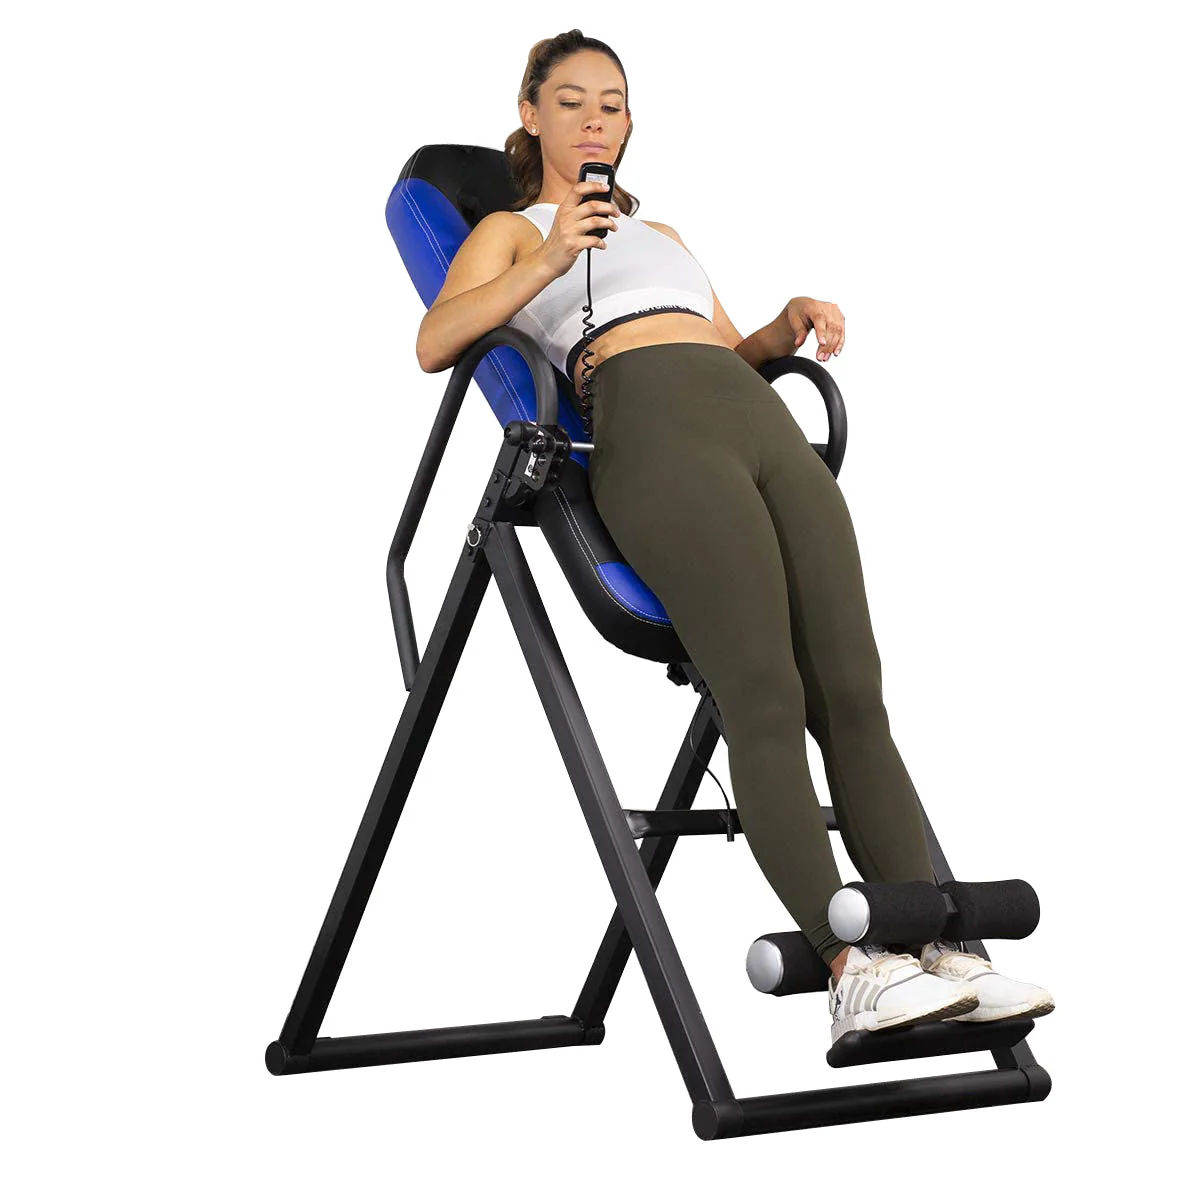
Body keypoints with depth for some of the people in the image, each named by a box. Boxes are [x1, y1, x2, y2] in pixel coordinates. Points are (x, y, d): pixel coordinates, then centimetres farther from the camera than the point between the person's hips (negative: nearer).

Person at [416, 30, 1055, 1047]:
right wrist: (550, 260, -11)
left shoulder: (663, 234, 40)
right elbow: (435, 343, 2)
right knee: (766, 701, -22)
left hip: (764, 423, 6)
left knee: (852, 694, -11)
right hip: (649, 426, -5)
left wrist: (793, 324, 12)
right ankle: (849, 969, -25)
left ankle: (942, 950, -16)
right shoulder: (507, 230, 21)